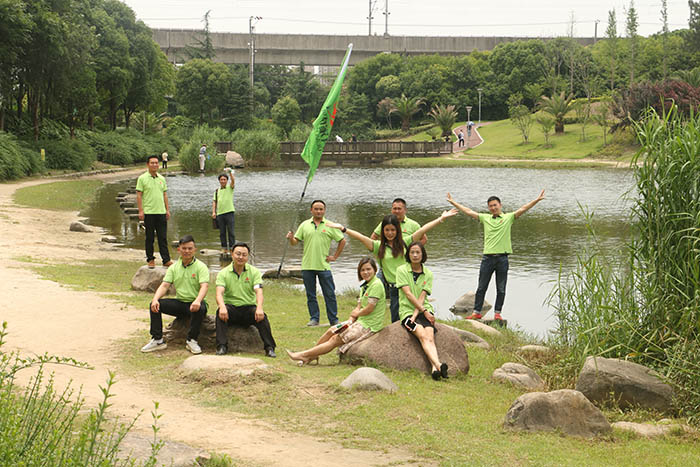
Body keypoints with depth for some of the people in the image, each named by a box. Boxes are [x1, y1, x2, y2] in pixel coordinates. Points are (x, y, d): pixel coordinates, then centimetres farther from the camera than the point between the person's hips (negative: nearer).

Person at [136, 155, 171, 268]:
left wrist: (167, 209, 10)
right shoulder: (142, 178, -3)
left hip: (161, 212, 4)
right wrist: (140, 211, -12)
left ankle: (166, 260, 5)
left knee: (163, 238, 4)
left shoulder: (162, 178, 12)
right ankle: (150, 260, 12)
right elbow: (139, 195, -5)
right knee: (149, 238, 3)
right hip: (148, 212, -4)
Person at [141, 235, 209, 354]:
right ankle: (157, 340, -10)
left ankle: (192, 340, -21)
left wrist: (197, 301, -41)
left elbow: (204, 286, -20)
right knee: (155, 305, -16)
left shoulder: (201, 267, -6)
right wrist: (155, 299, -21)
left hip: (194, 303, -4)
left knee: (200, 308, -39)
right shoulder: (174, 267, 8)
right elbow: (164, 285, 0)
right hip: (179, 302, 4)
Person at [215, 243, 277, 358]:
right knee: (220, 313, -32)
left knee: (261, 316, -30)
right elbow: (219, 293, -13)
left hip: (249, 307, 0)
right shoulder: (224, 273, 2)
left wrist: (259, 308, -30)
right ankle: (221, 346, -29)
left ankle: (269, 347, -24)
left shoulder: (254, 272, 4)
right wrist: (222, 307, -36)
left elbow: (258, 292, -9)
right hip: (231, 307, 0)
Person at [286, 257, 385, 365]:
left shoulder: (376, 285, -18)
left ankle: (304, 355, -5)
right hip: (361, 321, 9)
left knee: (335, 340, -8)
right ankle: (311, 355, 14)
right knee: (331, 331, 7)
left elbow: (369, 308, -21)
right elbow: (358, 307, 12)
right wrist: (351, 320, -6)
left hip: (369, 325, -9)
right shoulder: (365, 285, 14)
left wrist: (356, 313, -1)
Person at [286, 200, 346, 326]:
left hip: (324, 266, -2)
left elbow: (342, 241, 10)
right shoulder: (304, 225, 7)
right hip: (307, 266, 2)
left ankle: (334, 320, 9)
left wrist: (335, 256, 4)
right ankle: (314, 318, 15)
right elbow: (295, 242, 6)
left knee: (329, 294, 1)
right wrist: (291, 238, -16)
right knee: (311, 295, 6)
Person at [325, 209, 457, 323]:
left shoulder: (405, 242, 6)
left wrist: (441, 218, -1)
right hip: (393, 289, 0)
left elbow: (422, 230, 2)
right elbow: (361, 237, -3)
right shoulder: (378, 246, 5)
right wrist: (342, 229, -13)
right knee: (396, 321, 2)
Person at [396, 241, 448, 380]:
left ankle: (434, 369, -46)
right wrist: (424, 311, -12)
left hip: (424, 310, 3)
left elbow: (422, 297, 0)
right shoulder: (402, 270, 2)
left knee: (430, 336, -25)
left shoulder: (428, 274, 10)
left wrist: (415, 315, -15)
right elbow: (408, 294, -6)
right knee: (423, 336, -29)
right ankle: (438, 365, -48)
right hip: (407, 310, -3)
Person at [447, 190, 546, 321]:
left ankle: (497, 313, 12)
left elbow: (523, 209, -2)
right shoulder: (485, 218, 12)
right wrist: (452, 202, 12)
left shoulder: (508, 217, 5)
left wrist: (537, 200, -12)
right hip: (488, 257, 2)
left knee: (501, 289, 4)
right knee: (481, 287, 5)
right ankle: (477, 312, 11)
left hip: (502, 258, -2)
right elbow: (468, 211, 13)